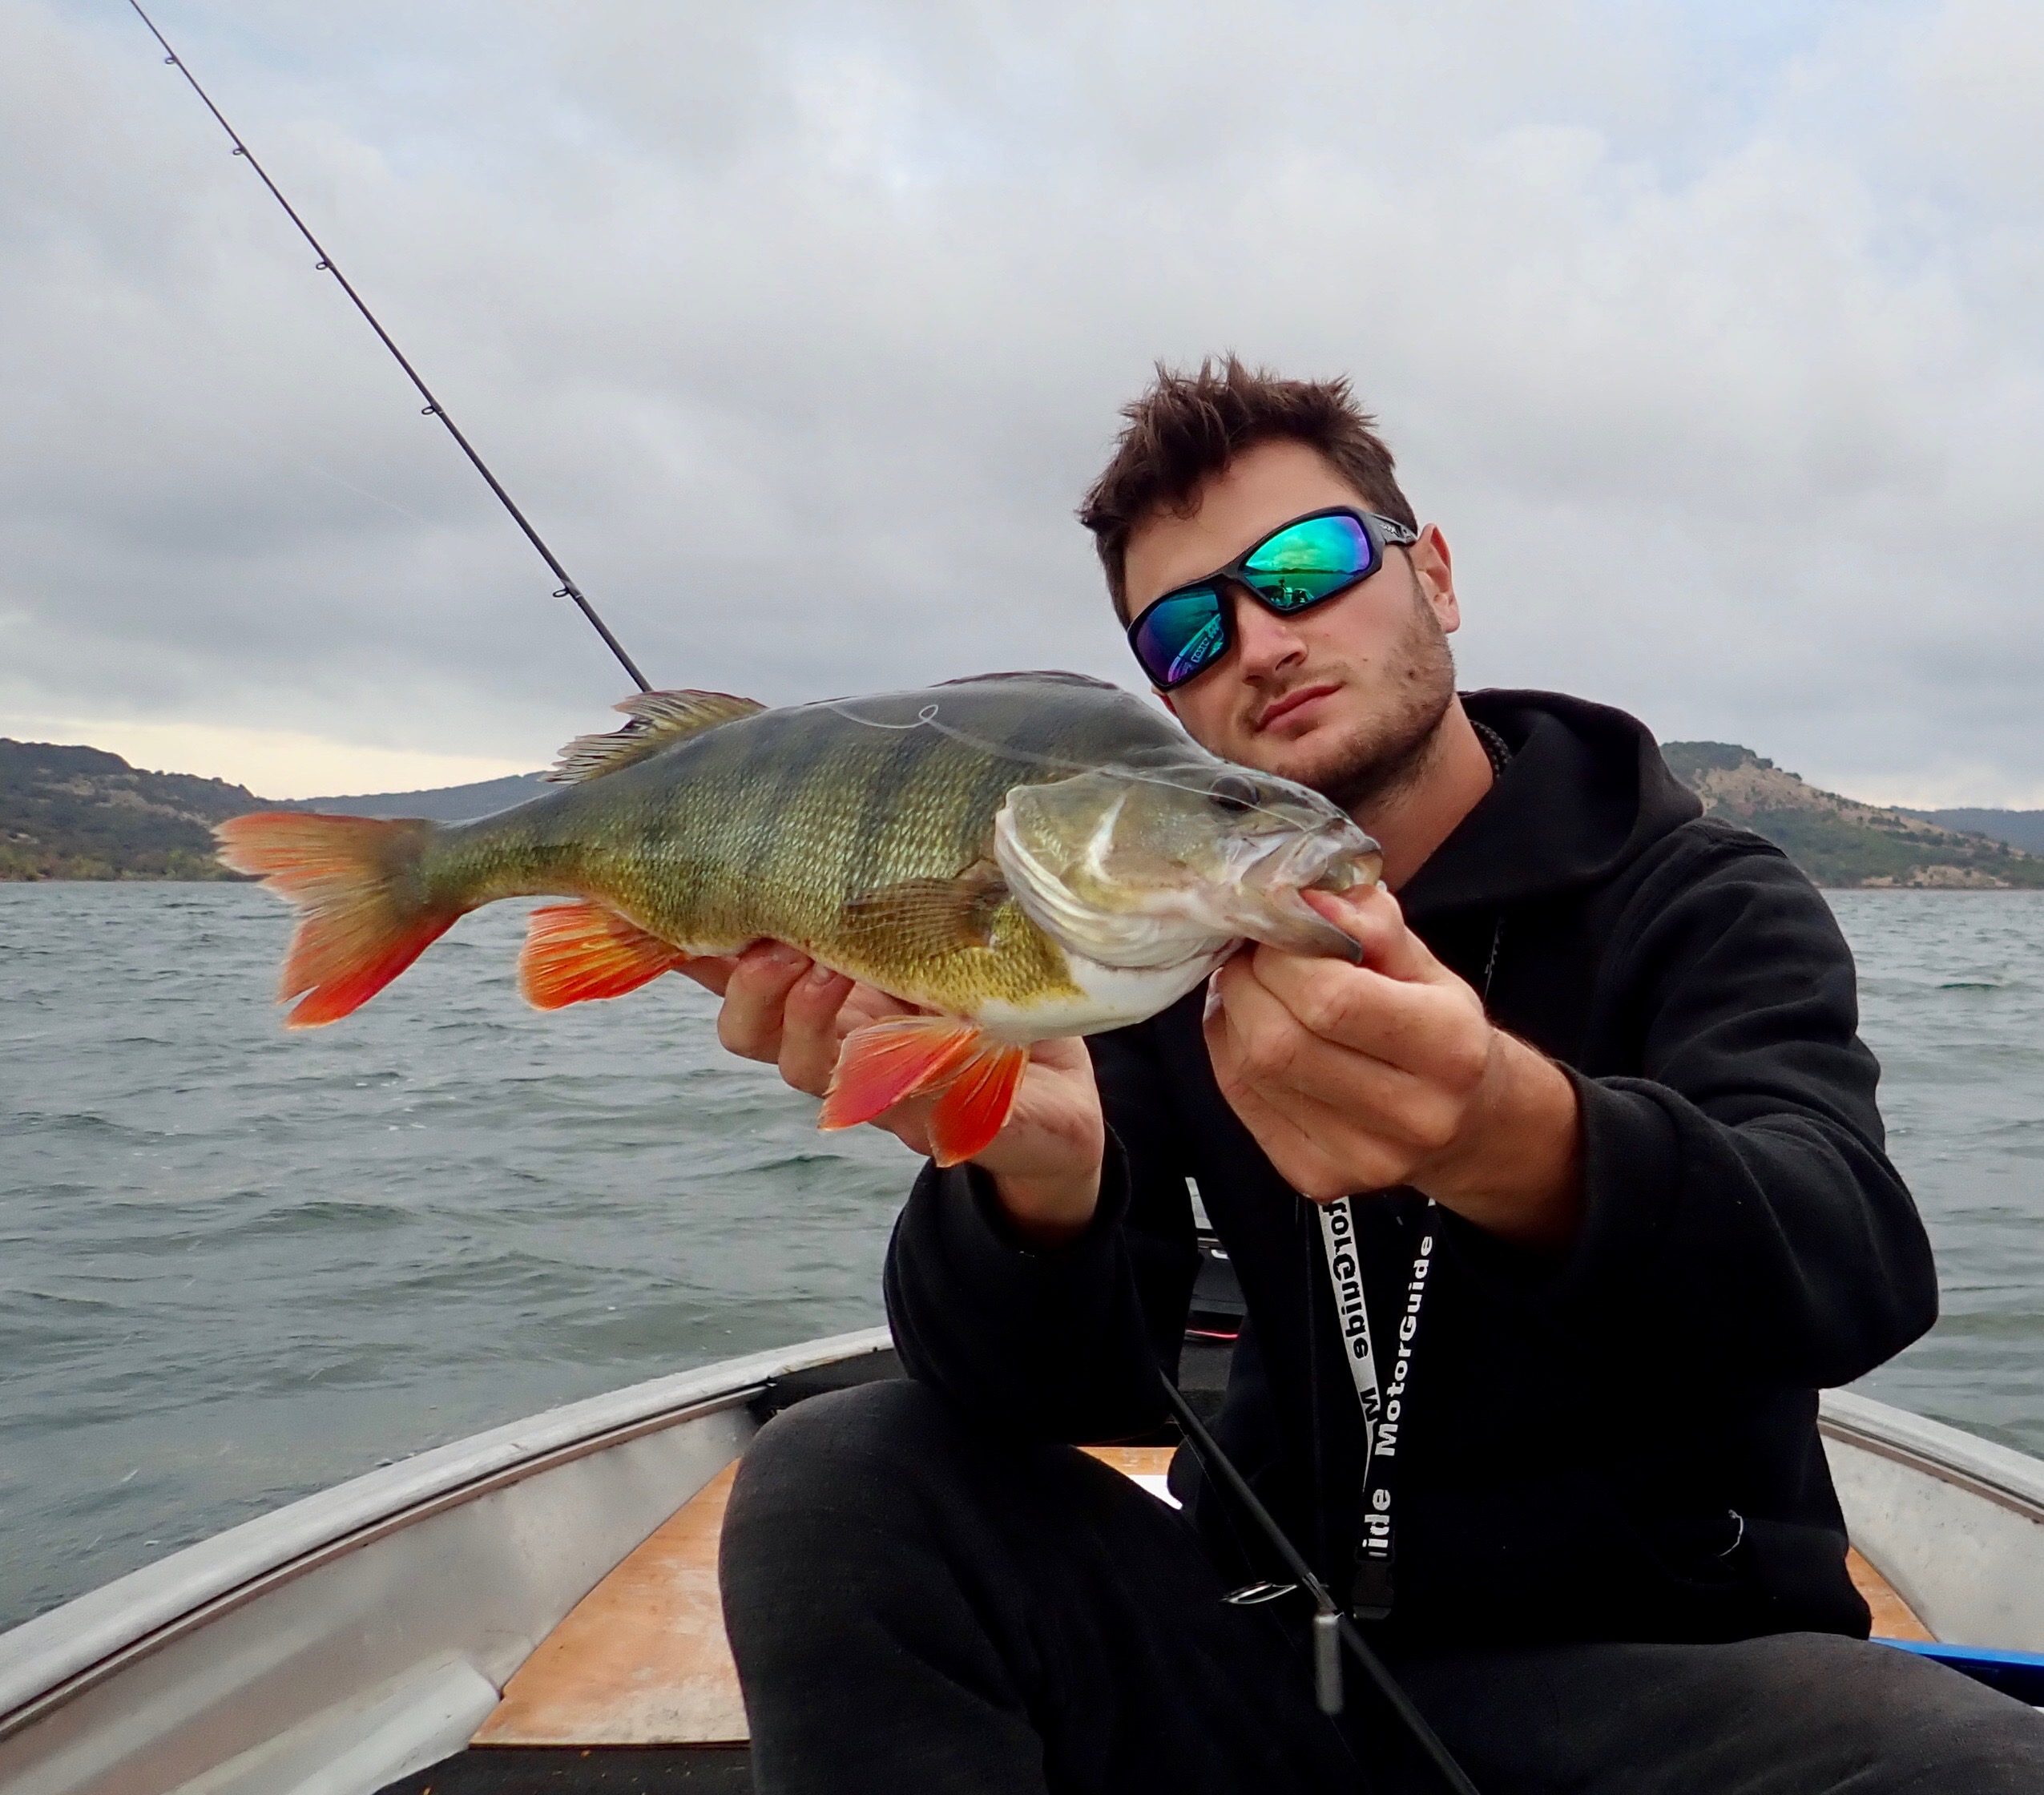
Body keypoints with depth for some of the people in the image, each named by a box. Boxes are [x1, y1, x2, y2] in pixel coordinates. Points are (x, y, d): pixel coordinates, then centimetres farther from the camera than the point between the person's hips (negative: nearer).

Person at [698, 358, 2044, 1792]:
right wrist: (1038, 1179, -33)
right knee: (833, 1485, -19)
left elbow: (1857, 1270, -26)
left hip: (1666, 1656, -1)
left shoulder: (1702, 903, -7)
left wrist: (1523, 1141, -47)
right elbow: (1095, 1385, -11)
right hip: (1275, 1636, 2)